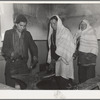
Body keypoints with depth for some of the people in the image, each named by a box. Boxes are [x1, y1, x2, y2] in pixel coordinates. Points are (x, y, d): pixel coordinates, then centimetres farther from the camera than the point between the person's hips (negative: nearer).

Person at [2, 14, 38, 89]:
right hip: (11, 64, -2)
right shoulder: (8, 33, 3)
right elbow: (4, 49, -3)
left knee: (25, 86, -1)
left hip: (23, 64, 2)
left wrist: (35, 57, -6)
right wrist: (11, 53, -23)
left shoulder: (27, 34, 10)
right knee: (10, 87, 0)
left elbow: (33, 47, 12)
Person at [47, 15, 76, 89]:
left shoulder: (65, 31, -6)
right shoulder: (52, 33, 13)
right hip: (56, 59, 6)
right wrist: (51, 60, 12)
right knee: (58, 79, 8)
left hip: (64, 58, -6)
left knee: (63, 79, -10)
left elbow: (67, 47, -12)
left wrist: (57, 57, -13)